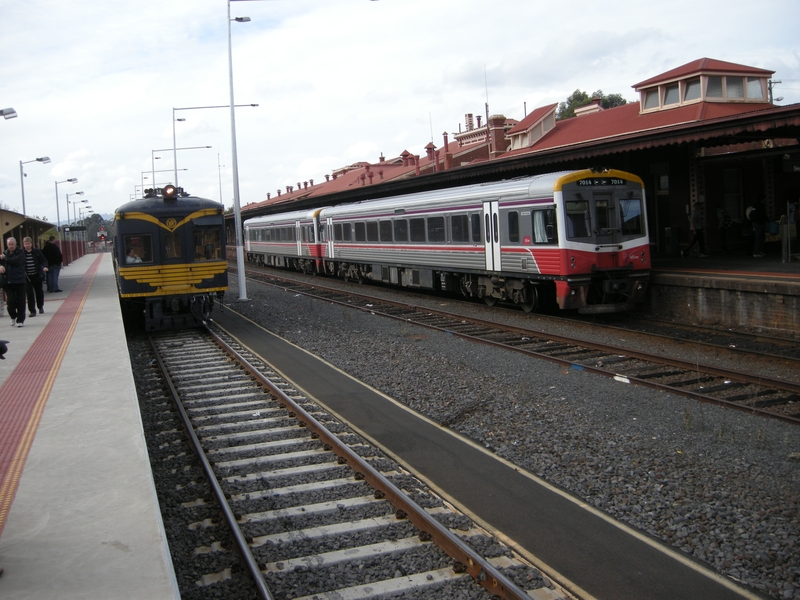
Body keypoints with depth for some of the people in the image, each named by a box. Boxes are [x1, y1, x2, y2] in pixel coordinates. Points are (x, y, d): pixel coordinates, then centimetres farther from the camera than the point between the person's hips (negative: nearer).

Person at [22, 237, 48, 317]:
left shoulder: (36, 251, -1)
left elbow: (43, 260, 2)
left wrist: (45, 266, -16)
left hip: (37, 276, 2)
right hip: (27, 277, -2)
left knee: (39, 292, 14)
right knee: (29, 294, -5)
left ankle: (40, 307, 34)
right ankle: (32, 311, 1)